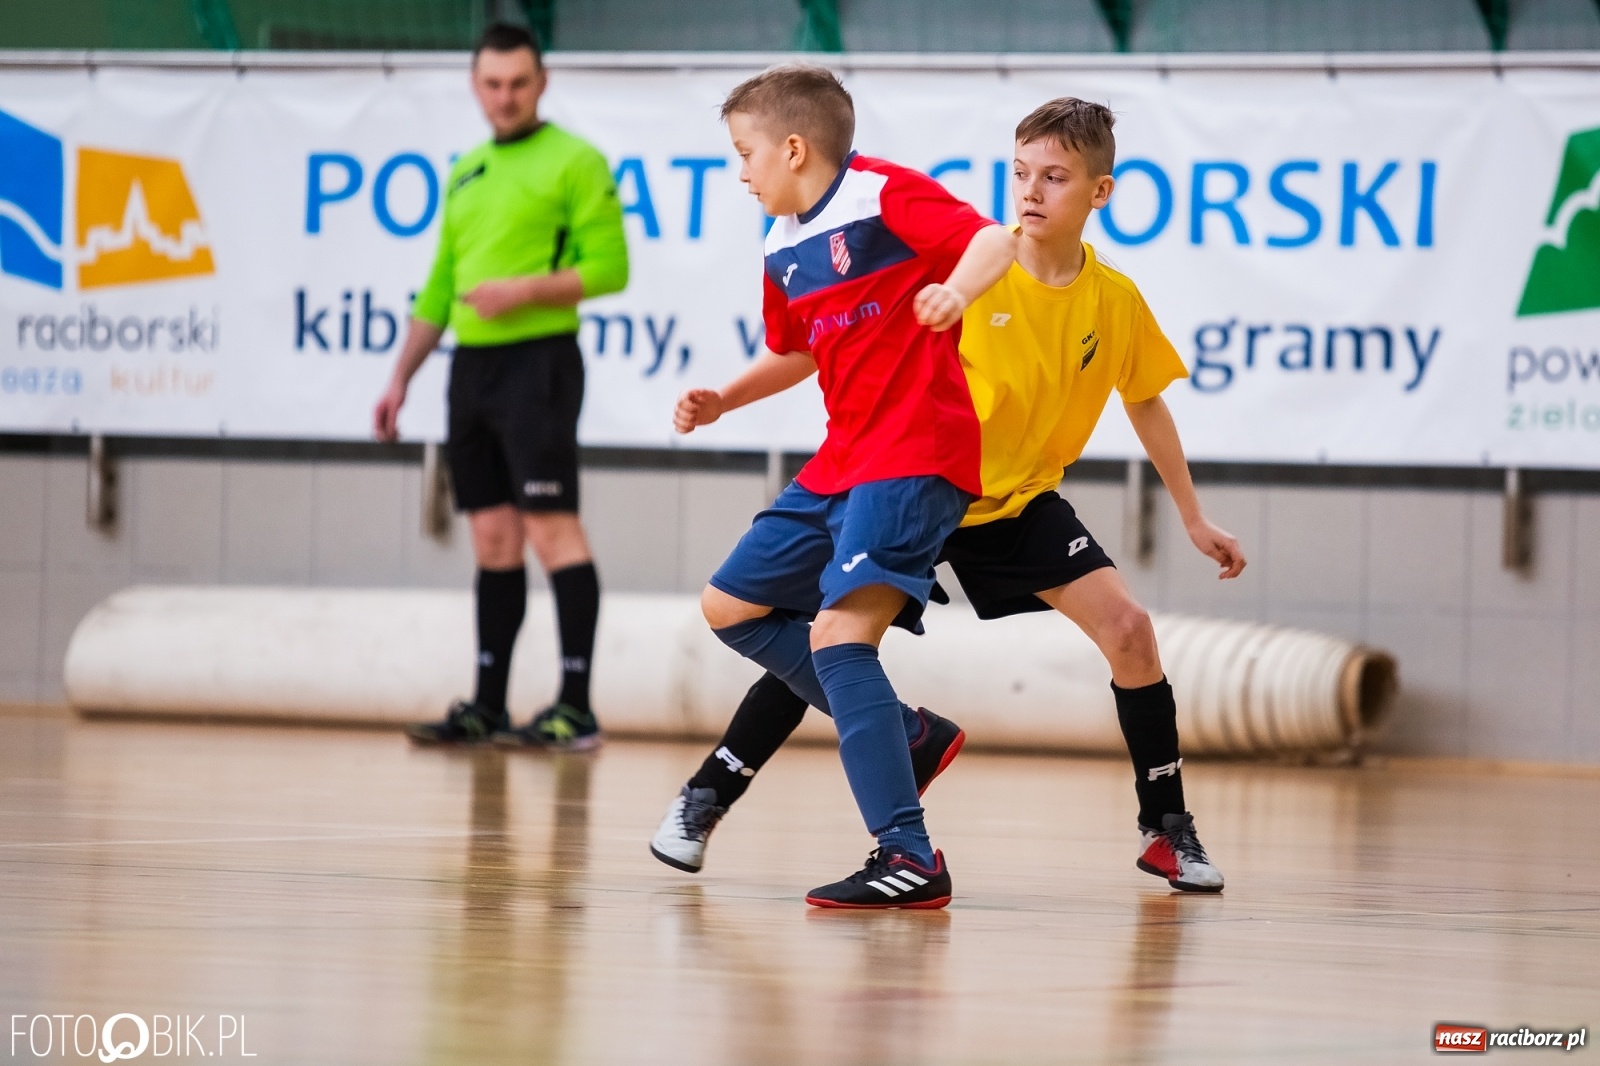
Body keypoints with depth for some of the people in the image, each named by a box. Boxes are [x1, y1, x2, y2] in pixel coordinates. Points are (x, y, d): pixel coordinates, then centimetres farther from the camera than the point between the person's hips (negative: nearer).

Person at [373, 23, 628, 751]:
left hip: (537, 362, -7)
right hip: (471, 367, 7)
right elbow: (439, 287, 22)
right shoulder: (464, 174, 18)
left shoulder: (574, 162, -4)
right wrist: (401, 378, 18)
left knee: (551, 528, -11)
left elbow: (609, 266, -10)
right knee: (493, 539, 8)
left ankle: (577, 705, -12)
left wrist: (527, 289, -20)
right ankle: (488, 706, 11)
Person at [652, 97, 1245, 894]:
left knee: (1128, 628, -12)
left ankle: (1167, 828, 3)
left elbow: (1146, 405, 8)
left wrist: (1193, 518, 12)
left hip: (1022, 500, 3)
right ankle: (704, 799, 5)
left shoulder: (1117, 302, -8)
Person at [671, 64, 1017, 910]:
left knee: (838, 633, -23)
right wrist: (723, 401, 18)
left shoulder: (883, 194, -11)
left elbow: (997, 241, -24)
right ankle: (902, 735, 16)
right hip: (843, 461, 10)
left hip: (915, 455, -10)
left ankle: (910, 858, -24)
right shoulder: (783, 248, 15)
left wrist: (957, 289, -44)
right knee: (731, 605, 14)